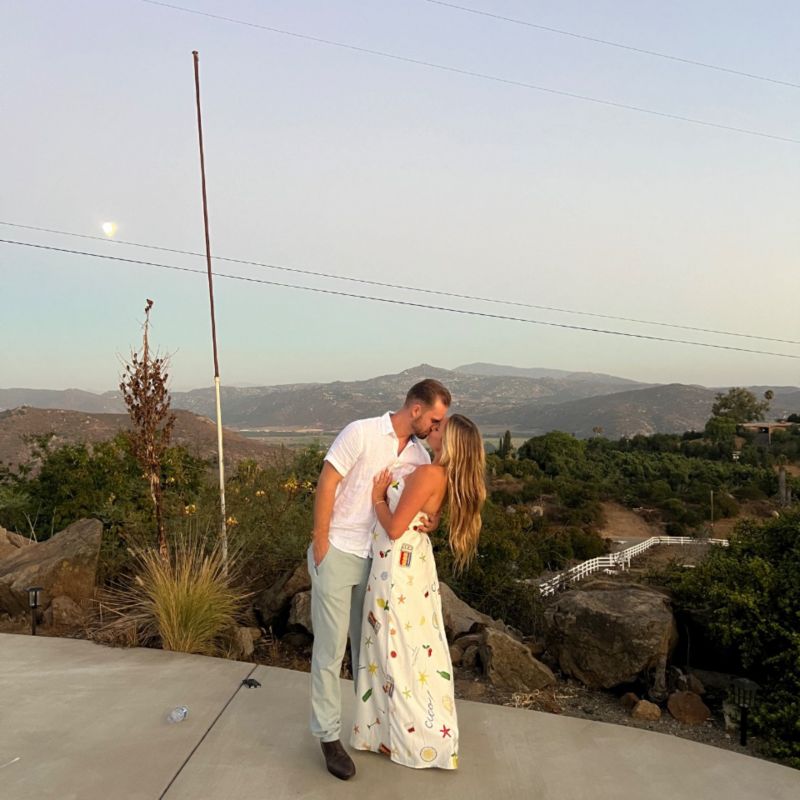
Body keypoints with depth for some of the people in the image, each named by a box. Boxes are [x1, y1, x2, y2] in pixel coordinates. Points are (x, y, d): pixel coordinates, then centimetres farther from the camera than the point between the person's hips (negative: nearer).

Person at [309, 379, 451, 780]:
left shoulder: (420, 456, 3)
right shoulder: (361, 432, -14)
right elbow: (326, 484, -12)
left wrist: (431, 520, -13)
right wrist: (321, 543, -12)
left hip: (378, 558, 6)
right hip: (337, 554, -5)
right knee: (330, 648, 3)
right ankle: (329, 735, 18)